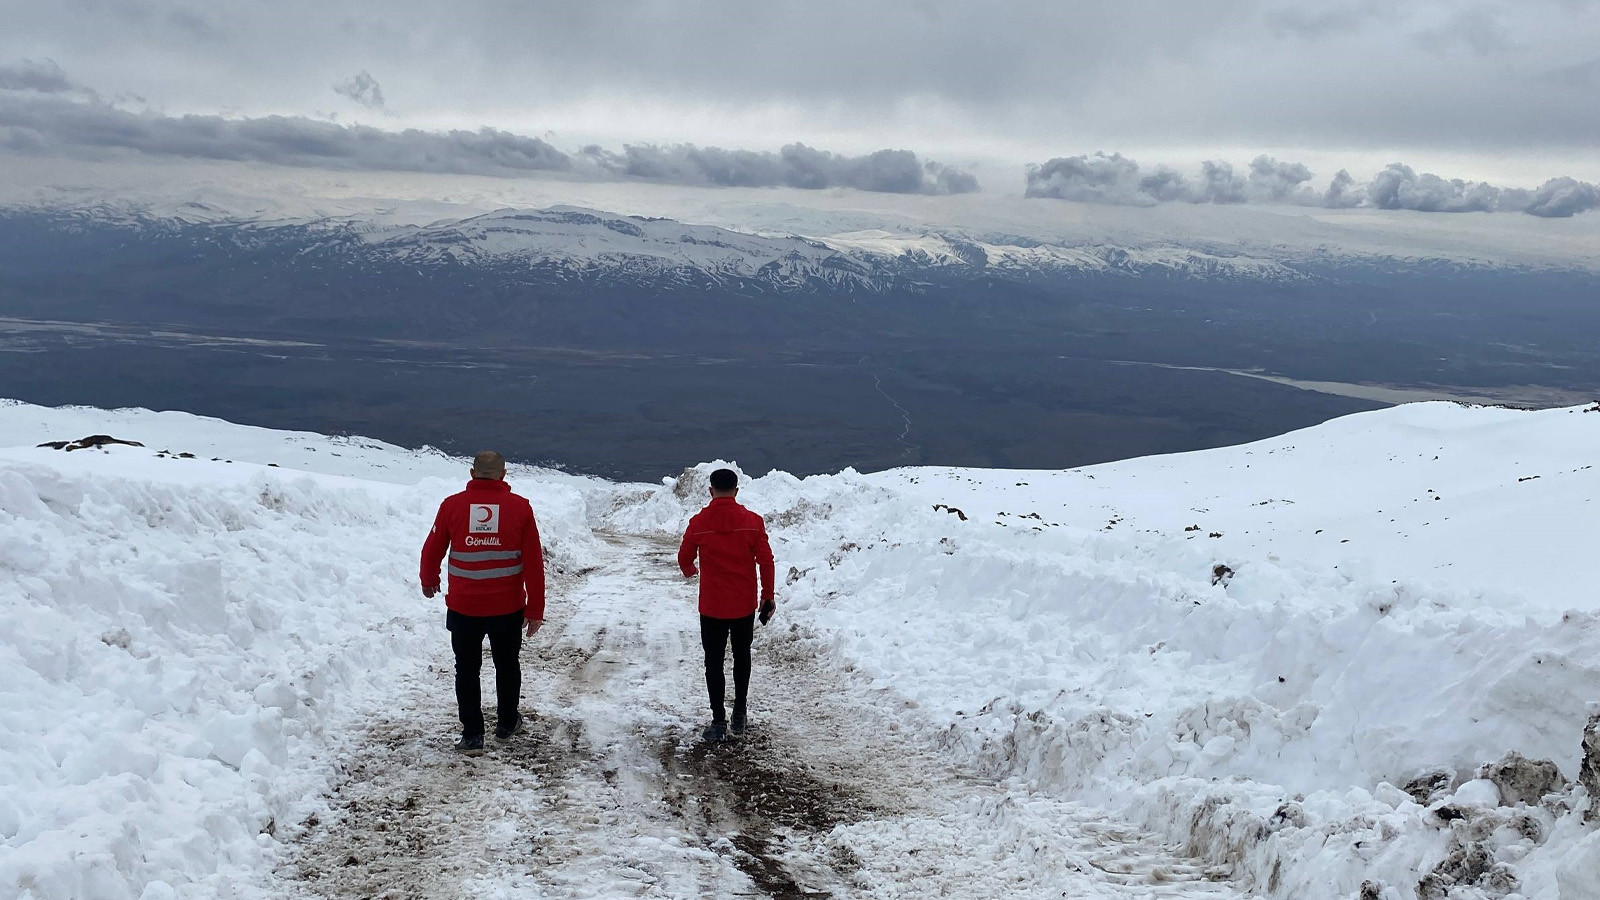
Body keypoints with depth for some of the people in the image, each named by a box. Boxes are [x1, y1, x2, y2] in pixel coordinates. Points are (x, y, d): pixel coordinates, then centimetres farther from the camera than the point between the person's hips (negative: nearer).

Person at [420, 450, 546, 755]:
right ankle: (507, 723, 35)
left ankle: (472, 735, 12)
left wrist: (428, 581, 26)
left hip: (463, 607, -1)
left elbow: (432, 550, 4)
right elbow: (534, 563, -6)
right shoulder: (520, 507, -6)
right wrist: (535, 610, 1)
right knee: (507, 666, 20)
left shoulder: (452, 505, -5)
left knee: (467, 670, 12)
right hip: (508, 608, 1)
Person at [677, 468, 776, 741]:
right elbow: (766, 561, -6)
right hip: (744, 605, 2)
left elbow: (684, 558, 4)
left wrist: (690, 571, 28)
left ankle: (719, 721, 5)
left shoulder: (698, 523, -9)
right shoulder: (753, 522, -8)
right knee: (742, 657, 19)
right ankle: (739, 714, 24)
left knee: (714, 662, 7)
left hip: (712, 606, -2)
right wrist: (768, 596, 5)